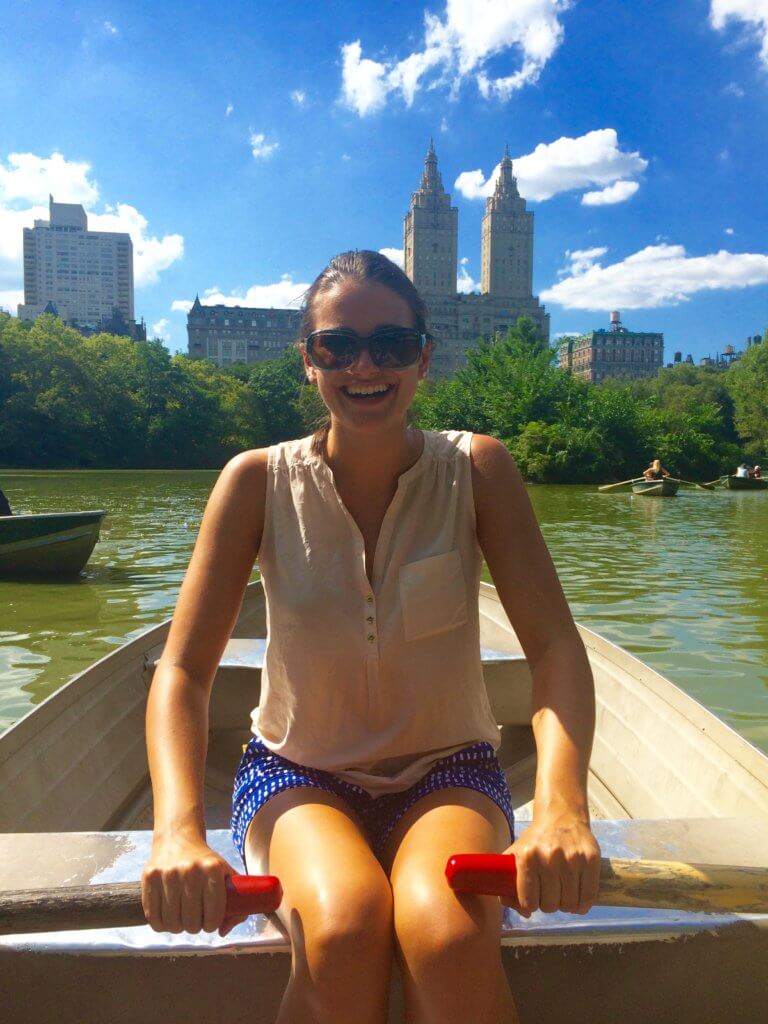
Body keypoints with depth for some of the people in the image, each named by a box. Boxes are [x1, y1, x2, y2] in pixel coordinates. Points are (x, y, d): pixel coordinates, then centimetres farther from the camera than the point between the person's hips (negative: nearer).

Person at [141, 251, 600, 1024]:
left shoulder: (477, 469, -8)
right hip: (299, 773, 0)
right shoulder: (258, 482, -9)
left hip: (446, 772, 1)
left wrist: (562, 811, -32)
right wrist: (177, 830, -30)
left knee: (449, 935, -30)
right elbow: (183, 668, -13)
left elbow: (554, 646, -16)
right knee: (344, 927, -31)